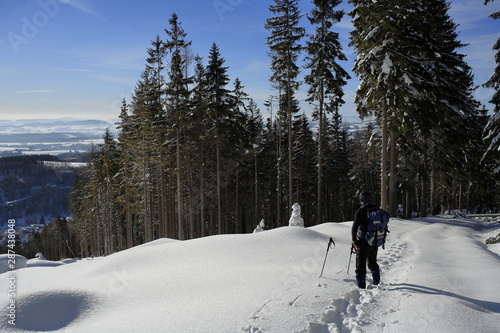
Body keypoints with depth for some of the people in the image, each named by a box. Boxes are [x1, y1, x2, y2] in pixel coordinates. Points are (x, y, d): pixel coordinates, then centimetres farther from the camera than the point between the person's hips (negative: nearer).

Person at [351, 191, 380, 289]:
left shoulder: (360, 211, -13)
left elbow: (354, 227, -17)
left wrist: (354, 240, -7)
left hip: (364, 243, -6)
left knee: (360, 265, 2)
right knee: (372, 262, 25)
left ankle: (361, 286, 1)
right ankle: (376, 282, 37)